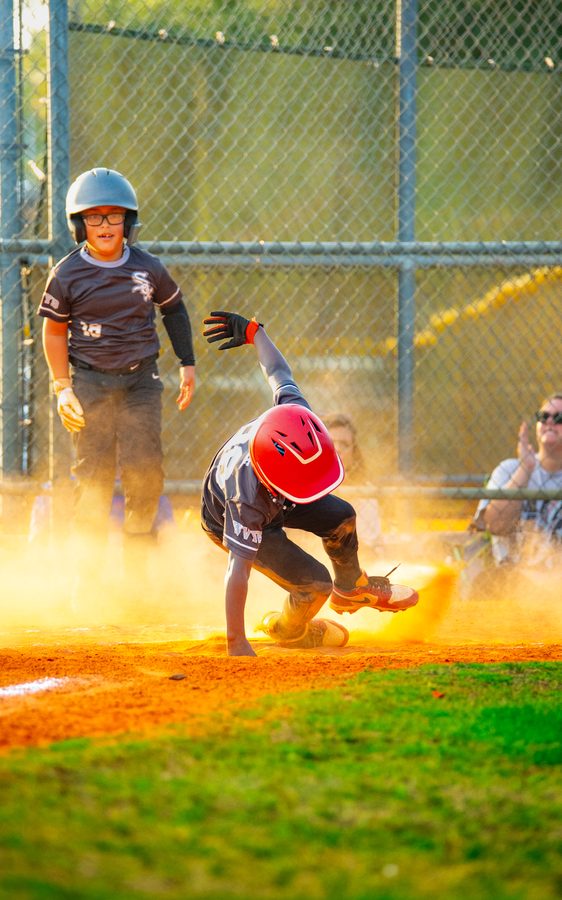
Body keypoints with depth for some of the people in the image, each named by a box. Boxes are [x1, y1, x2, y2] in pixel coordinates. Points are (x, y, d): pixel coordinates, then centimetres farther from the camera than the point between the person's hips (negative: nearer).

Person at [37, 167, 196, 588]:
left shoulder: (148, 268, 1)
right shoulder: (68, 274, -4)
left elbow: (174, 307, 17)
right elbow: (54, 330, 3)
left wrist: (188, 363, 13)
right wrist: (62, 388, -4)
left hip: (141, 381, 2)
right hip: (90, 382, -1)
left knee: (145, 471, -8)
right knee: (95, 475, -5)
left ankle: (137, 566, 5)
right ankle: (91, 571, 4)